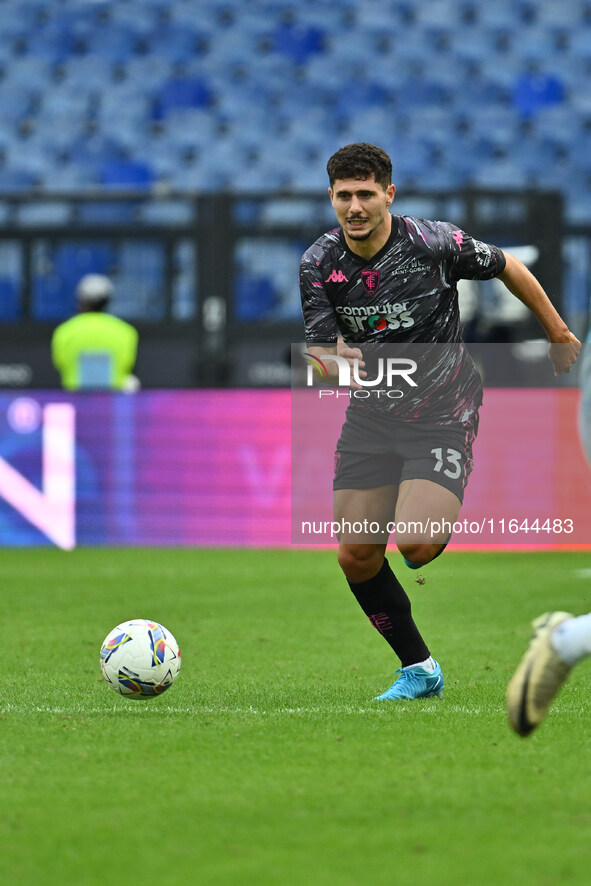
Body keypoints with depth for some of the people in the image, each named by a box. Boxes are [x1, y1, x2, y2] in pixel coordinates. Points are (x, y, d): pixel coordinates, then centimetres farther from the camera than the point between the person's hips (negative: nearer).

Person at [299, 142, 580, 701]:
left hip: (442, 415, -4)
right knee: (356, 556, -1)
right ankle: (418, 668, 16)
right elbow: (318, 346, -5)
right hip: (370, 418, 4)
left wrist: (557, 334, 12)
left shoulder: (434, 242, -16)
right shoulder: (318, 263, -7)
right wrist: (333, 360, -31)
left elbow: (508, 268, 0)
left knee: (417, 545, -22)